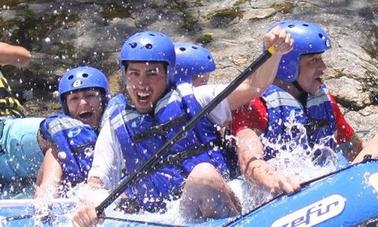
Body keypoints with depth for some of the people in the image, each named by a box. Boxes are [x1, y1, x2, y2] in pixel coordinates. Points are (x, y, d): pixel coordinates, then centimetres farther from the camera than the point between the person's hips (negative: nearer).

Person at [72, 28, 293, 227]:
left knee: (204, 173, -33)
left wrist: (275, 52, -15)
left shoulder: (191, 99, 11)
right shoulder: (115, 128, 14)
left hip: (218, 207, -2)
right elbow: (96, 181, 9)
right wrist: (87, 207, -14)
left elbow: (253, 86, 4)